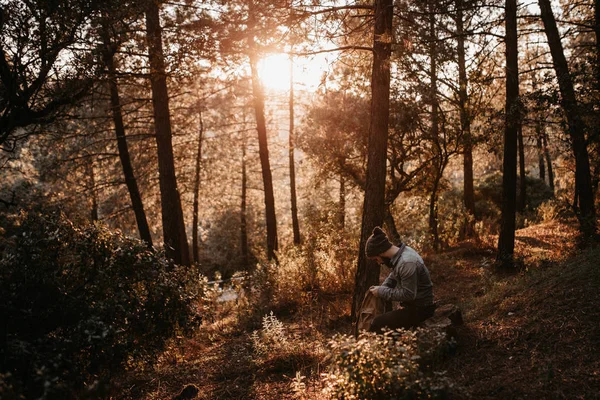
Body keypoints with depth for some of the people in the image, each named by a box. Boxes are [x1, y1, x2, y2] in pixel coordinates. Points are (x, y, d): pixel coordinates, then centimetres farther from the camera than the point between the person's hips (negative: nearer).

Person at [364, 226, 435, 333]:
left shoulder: (407, 263, -28)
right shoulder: (401, 252, 1)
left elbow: (408, 294, -27)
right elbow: (393, 275, 17)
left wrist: (382, 292, -18)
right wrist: (382, 288, 1)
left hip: (419, 308, -10)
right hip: (414, 303, 10)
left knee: (377, 325, -16)